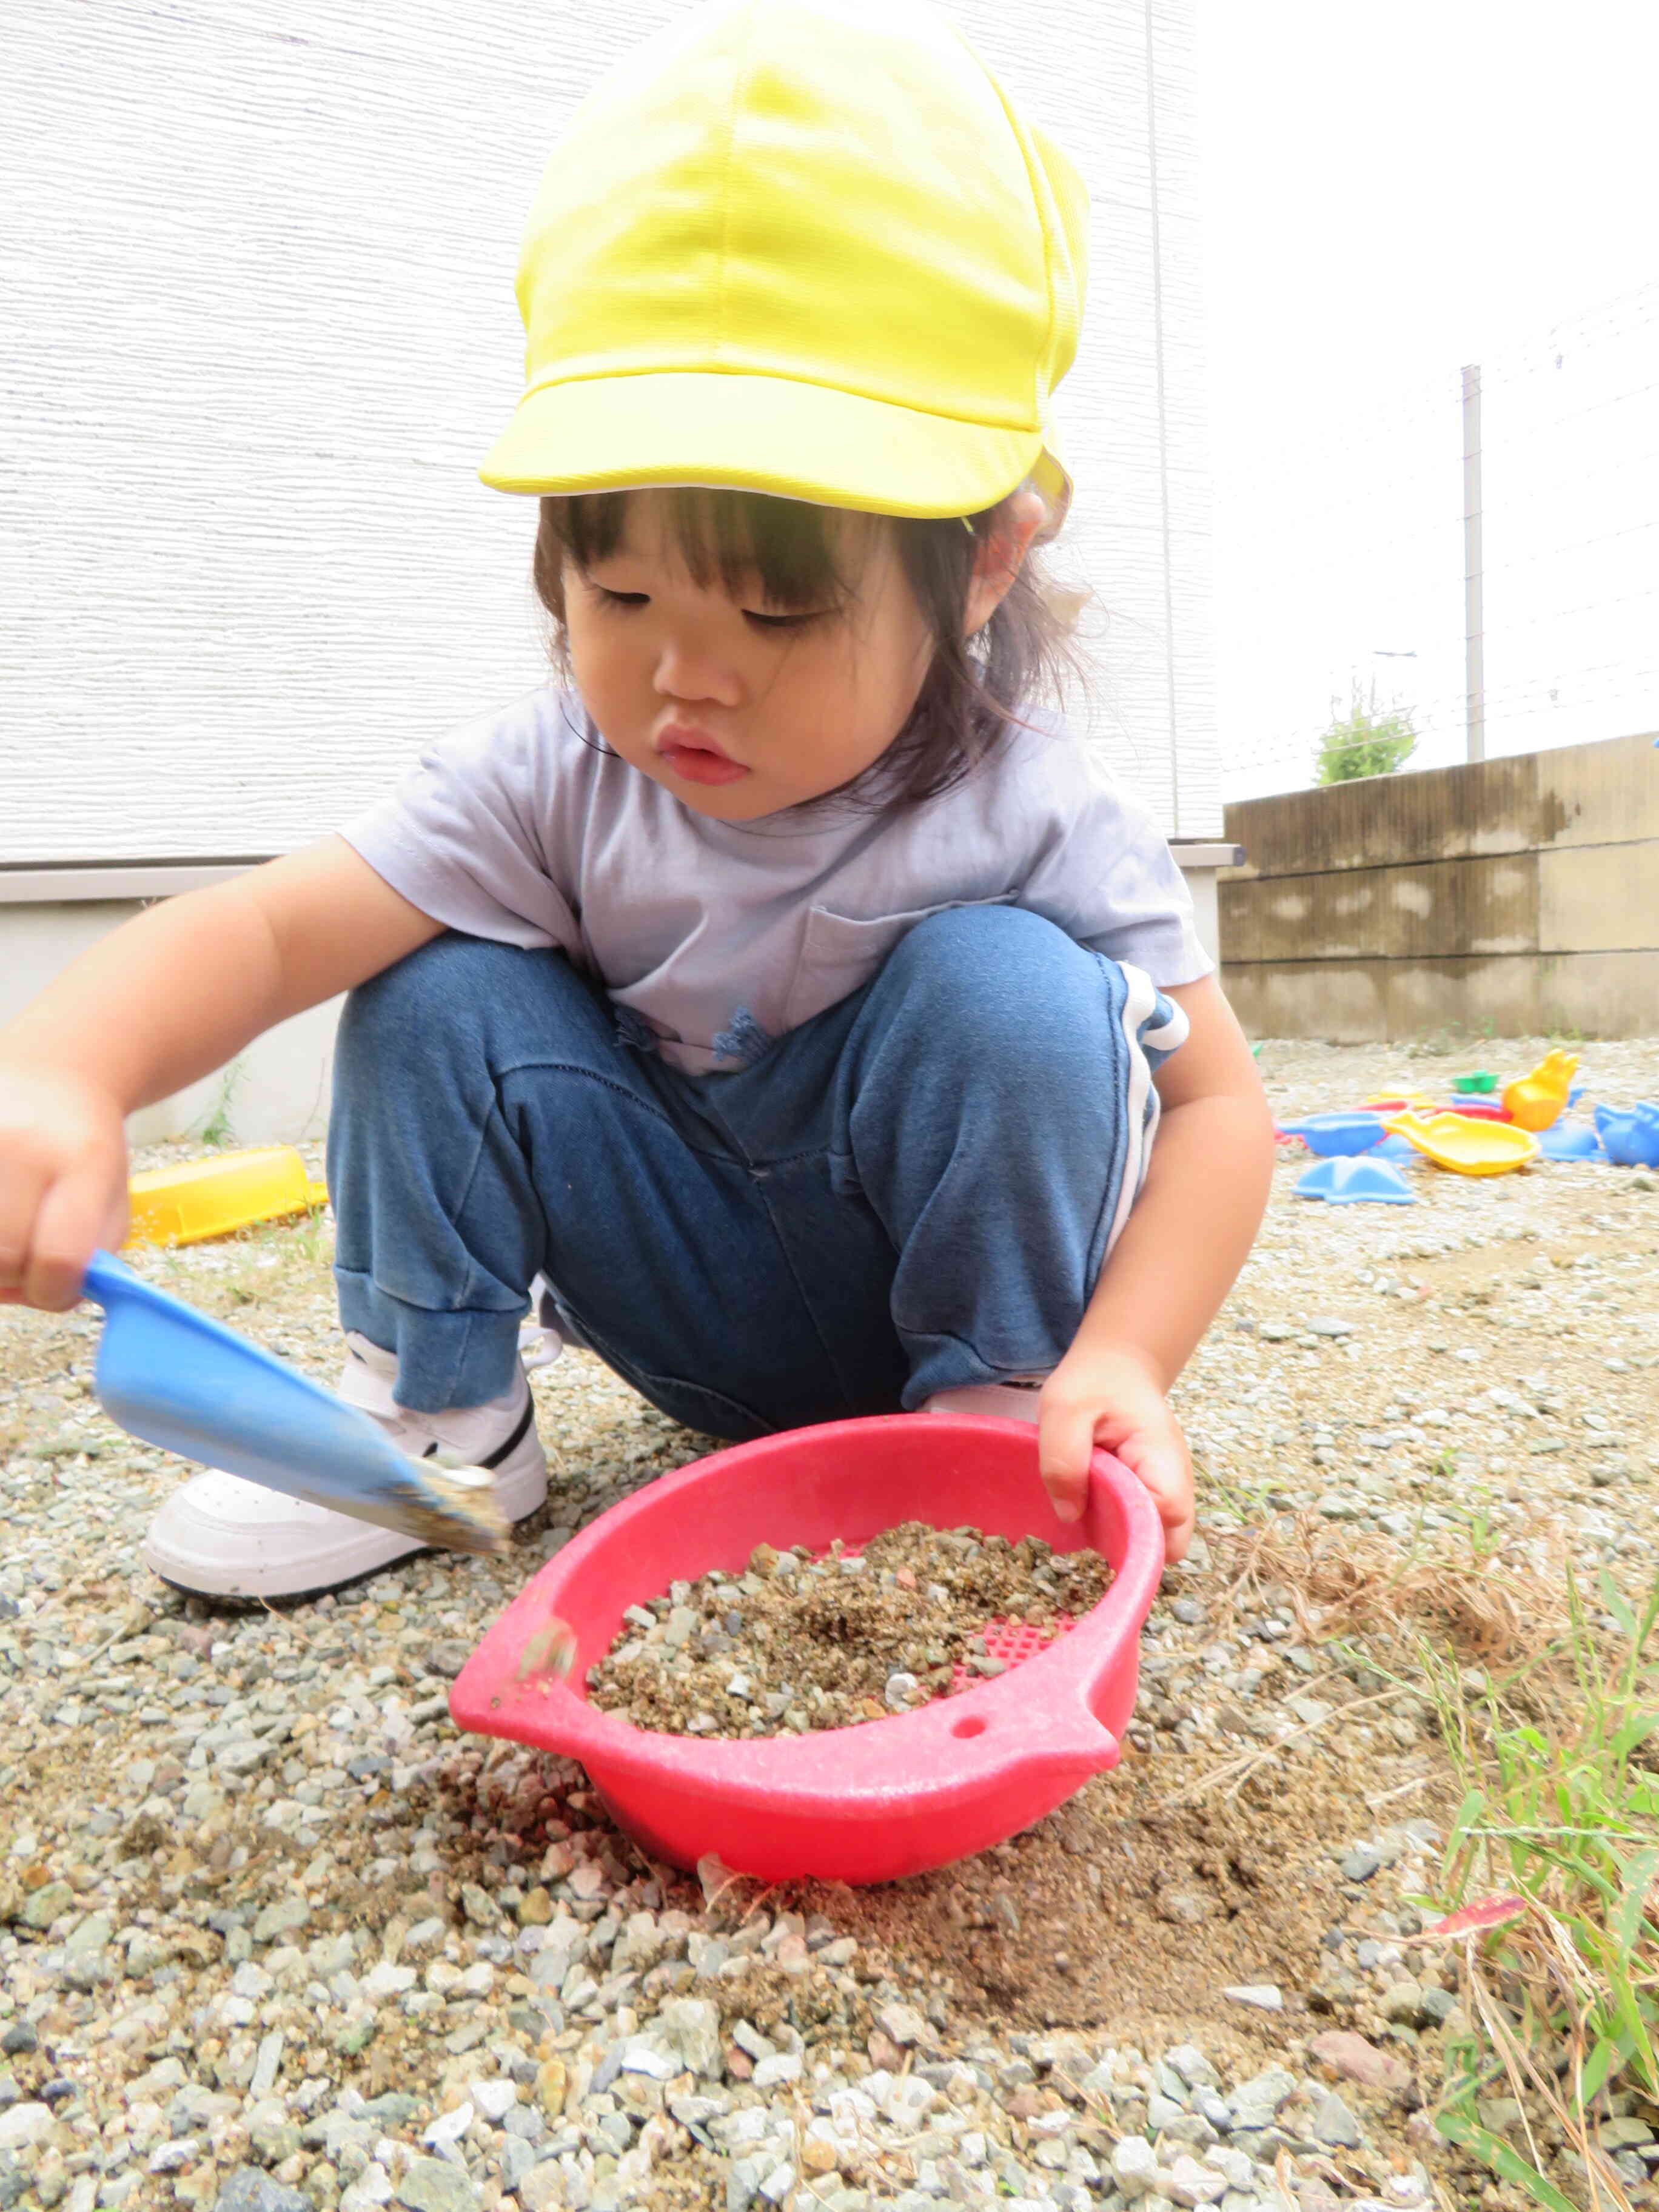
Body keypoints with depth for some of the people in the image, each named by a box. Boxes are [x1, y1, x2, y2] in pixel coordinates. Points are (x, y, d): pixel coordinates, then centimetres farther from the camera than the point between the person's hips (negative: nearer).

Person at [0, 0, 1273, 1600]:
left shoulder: (1028, 813, -21)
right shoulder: (555, 779, -15)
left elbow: (1216, 1105, -17)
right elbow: (266, 928, -23)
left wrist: (1121, 1366, -32)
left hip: (962, 1288, -1)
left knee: (1001, 984, -30)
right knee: (440, 985, -15)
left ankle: (998, 1407, -11)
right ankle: (433, 1409, -2)